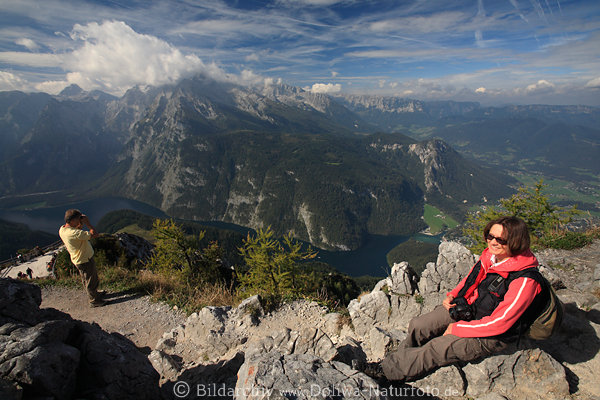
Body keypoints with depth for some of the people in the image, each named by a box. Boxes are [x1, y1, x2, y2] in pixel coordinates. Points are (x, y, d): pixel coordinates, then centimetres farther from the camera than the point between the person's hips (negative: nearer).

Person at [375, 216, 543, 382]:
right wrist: (452, 295, -4)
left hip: (490, 336, -7)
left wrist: (457, 328, -18)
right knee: (417, 326, -3)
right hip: (467, 308, 7)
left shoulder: (524, 281, -27)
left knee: (435, 349, -15)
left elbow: (499, 323, -25)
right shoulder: (490, 255, -5)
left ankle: (385, 370, -1)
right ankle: (400, 359, 20)